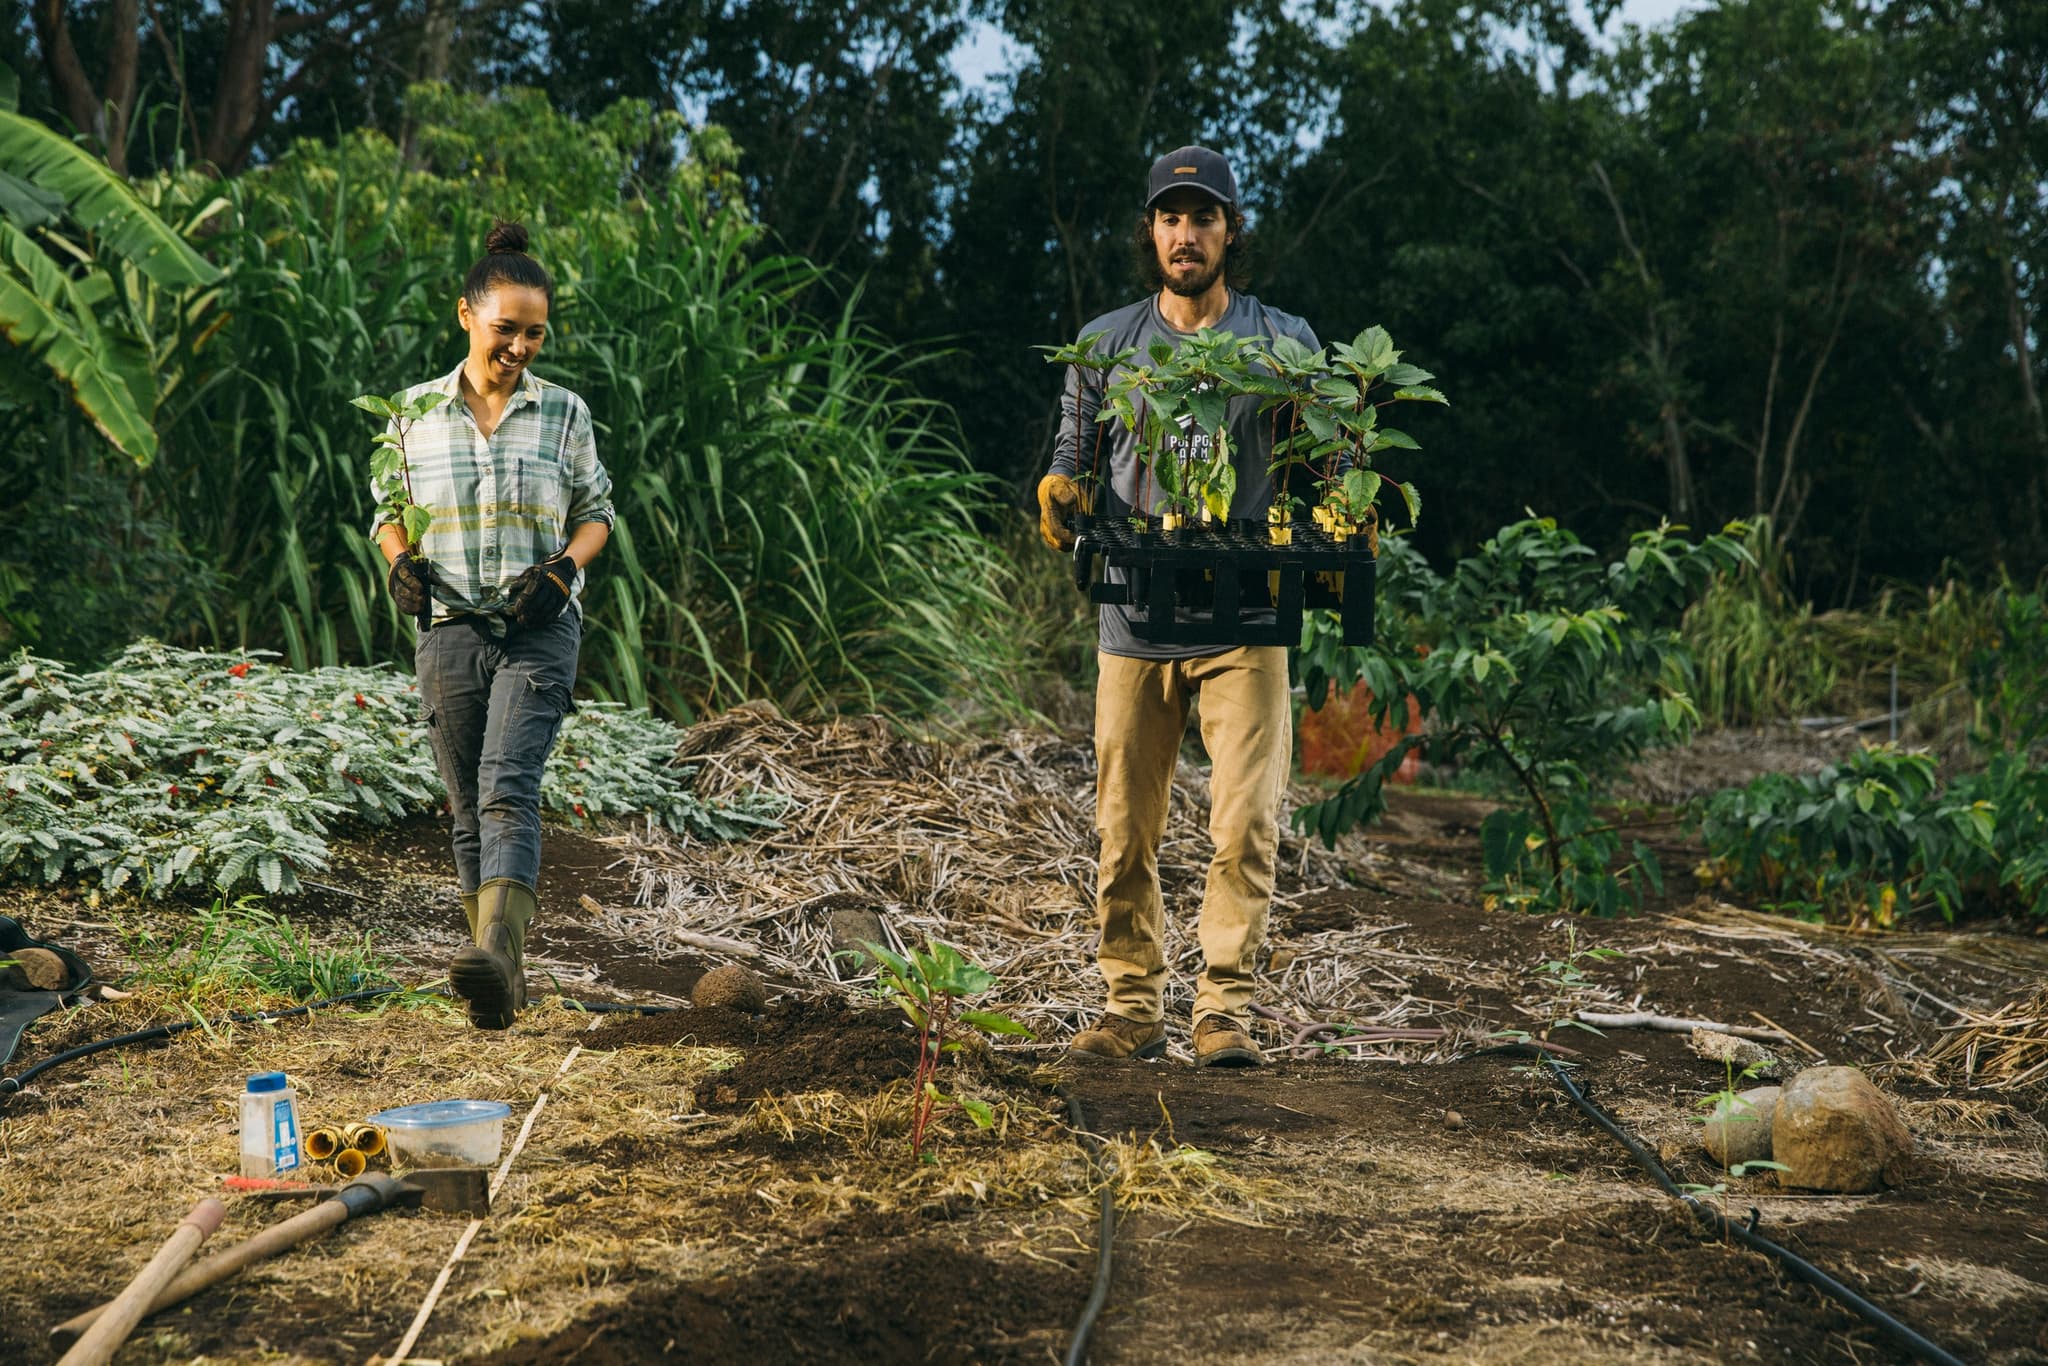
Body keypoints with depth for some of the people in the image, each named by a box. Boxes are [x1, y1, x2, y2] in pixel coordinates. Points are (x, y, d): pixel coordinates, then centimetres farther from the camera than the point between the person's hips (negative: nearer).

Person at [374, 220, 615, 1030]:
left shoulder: (564, 414, 2)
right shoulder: (417, 412, 4)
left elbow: (596, 513, 11)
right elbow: (390, 511, 14)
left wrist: (559, 569, -9)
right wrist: (400, 561, -8)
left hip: (540, 629, -2)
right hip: (451, 627, 2)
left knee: (508, 788, -22)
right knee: (469, 811, 6)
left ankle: (495, 954, -37)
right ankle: (504, 979, 17)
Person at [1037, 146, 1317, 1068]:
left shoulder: (1285, 344, 7)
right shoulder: (1105, 343, 11)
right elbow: (1076, 454, 13)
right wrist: (1060, 491, -10)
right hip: (1134, 618, 2)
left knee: (1245, 823, -10)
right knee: (1124, 832, 4)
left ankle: (1224, 1007, 0)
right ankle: (1133, 1007, 16)